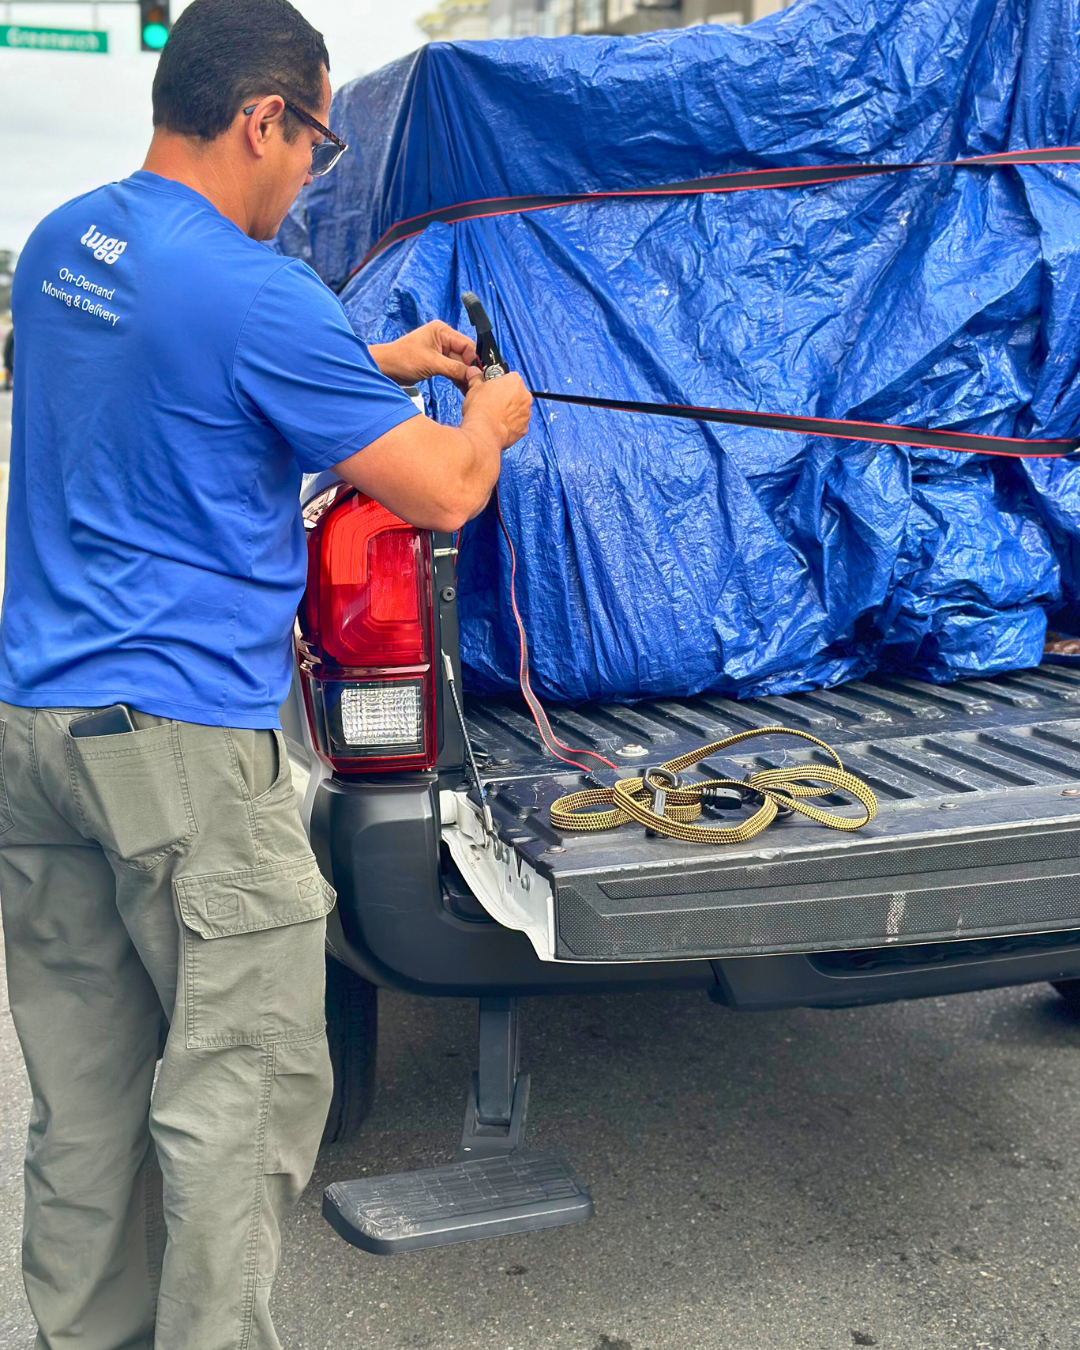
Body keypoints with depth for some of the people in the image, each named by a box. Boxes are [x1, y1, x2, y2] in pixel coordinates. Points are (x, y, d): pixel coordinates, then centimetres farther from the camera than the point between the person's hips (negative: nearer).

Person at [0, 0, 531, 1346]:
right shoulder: (256, 294, -14)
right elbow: (441, 493, -9)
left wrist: (376, 364, 28)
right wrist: (491, 417, 13)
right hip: (181, 741, -8)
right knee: (242, 1089, 2)